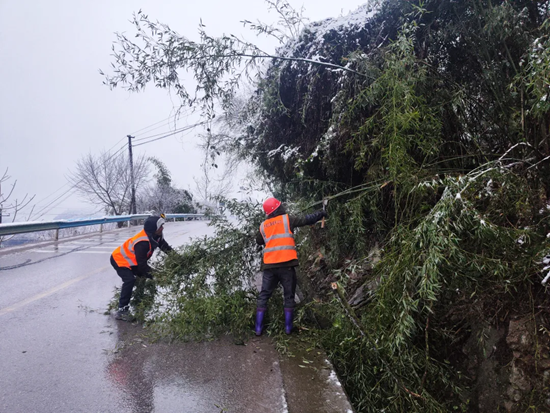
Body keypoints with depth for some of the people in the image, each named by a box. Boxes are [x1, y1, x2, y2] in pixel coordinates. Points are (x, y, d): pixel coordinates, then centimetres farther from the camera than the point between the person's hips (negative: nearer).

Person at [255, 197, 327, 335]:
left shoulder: (263, 226, 12)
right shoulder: (286, 219, 1)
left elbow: (259, 241, 27)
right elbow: (306, 220, 7)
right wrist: (321, 214, 21)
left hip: (269, 266, 3)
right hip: (286, 264, -3)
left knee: (263, 297, 10)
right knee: (289, 297, 10)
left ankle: (258, 328, 8)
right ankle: (288, 328, 10)